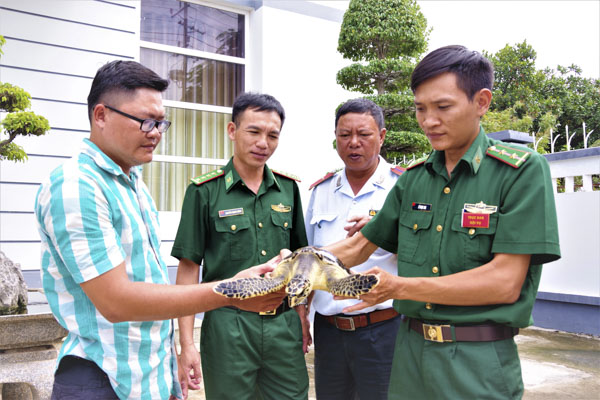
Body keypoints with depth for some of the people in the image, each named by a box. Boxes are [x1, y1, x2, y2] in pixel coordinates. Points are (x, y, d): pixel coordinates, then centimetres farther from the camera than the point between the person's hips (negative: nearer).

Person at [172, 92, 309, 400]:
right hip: (228, 326, -3)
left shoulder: (288, 188, 5)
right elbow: (189, 268, -5)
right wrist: (186, 343, -8)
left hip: (284, 324, 4)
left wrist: (302, 317, 10)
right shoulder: (204, 191, -6)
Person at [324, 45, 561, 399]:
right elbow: (358, 247, 11)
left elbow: (505, 282, -17)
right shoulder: (413, 178, 6)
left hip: (478, 365, -5)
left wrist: (400, 287, -21)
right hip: (410, 352, 5)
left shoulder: (522, 170, -9)